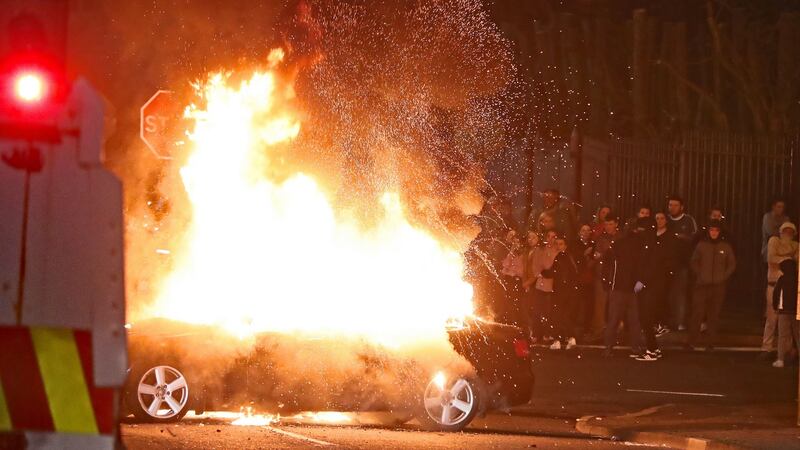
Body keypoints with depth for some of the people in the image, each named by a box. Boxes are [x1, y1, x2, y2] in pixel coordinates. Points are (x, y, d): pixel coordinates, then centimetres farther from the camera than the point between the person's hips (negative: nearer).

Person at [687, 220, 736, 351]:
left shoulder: (726, 247, 5)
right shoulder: (702, 245, 5)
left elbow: (732, 264, 12)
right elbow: (694, 262, 13)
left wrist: (724, 277, 2)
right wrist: (699, 275, 3)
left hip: (718, 286, 0)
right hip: (702, 285, 0)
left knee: (714, 315, 1)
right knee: (697, 313, -7)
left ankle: (710, 343, 6)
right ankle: (691, 342, -5)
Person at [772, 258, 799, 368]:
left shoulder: (782, 279, -2)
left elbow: (776, 293, -5)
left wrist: (775, 306, 7)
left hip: (784, 311, -2)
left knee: (783, 336, -3)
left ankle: (780, 359, -11)